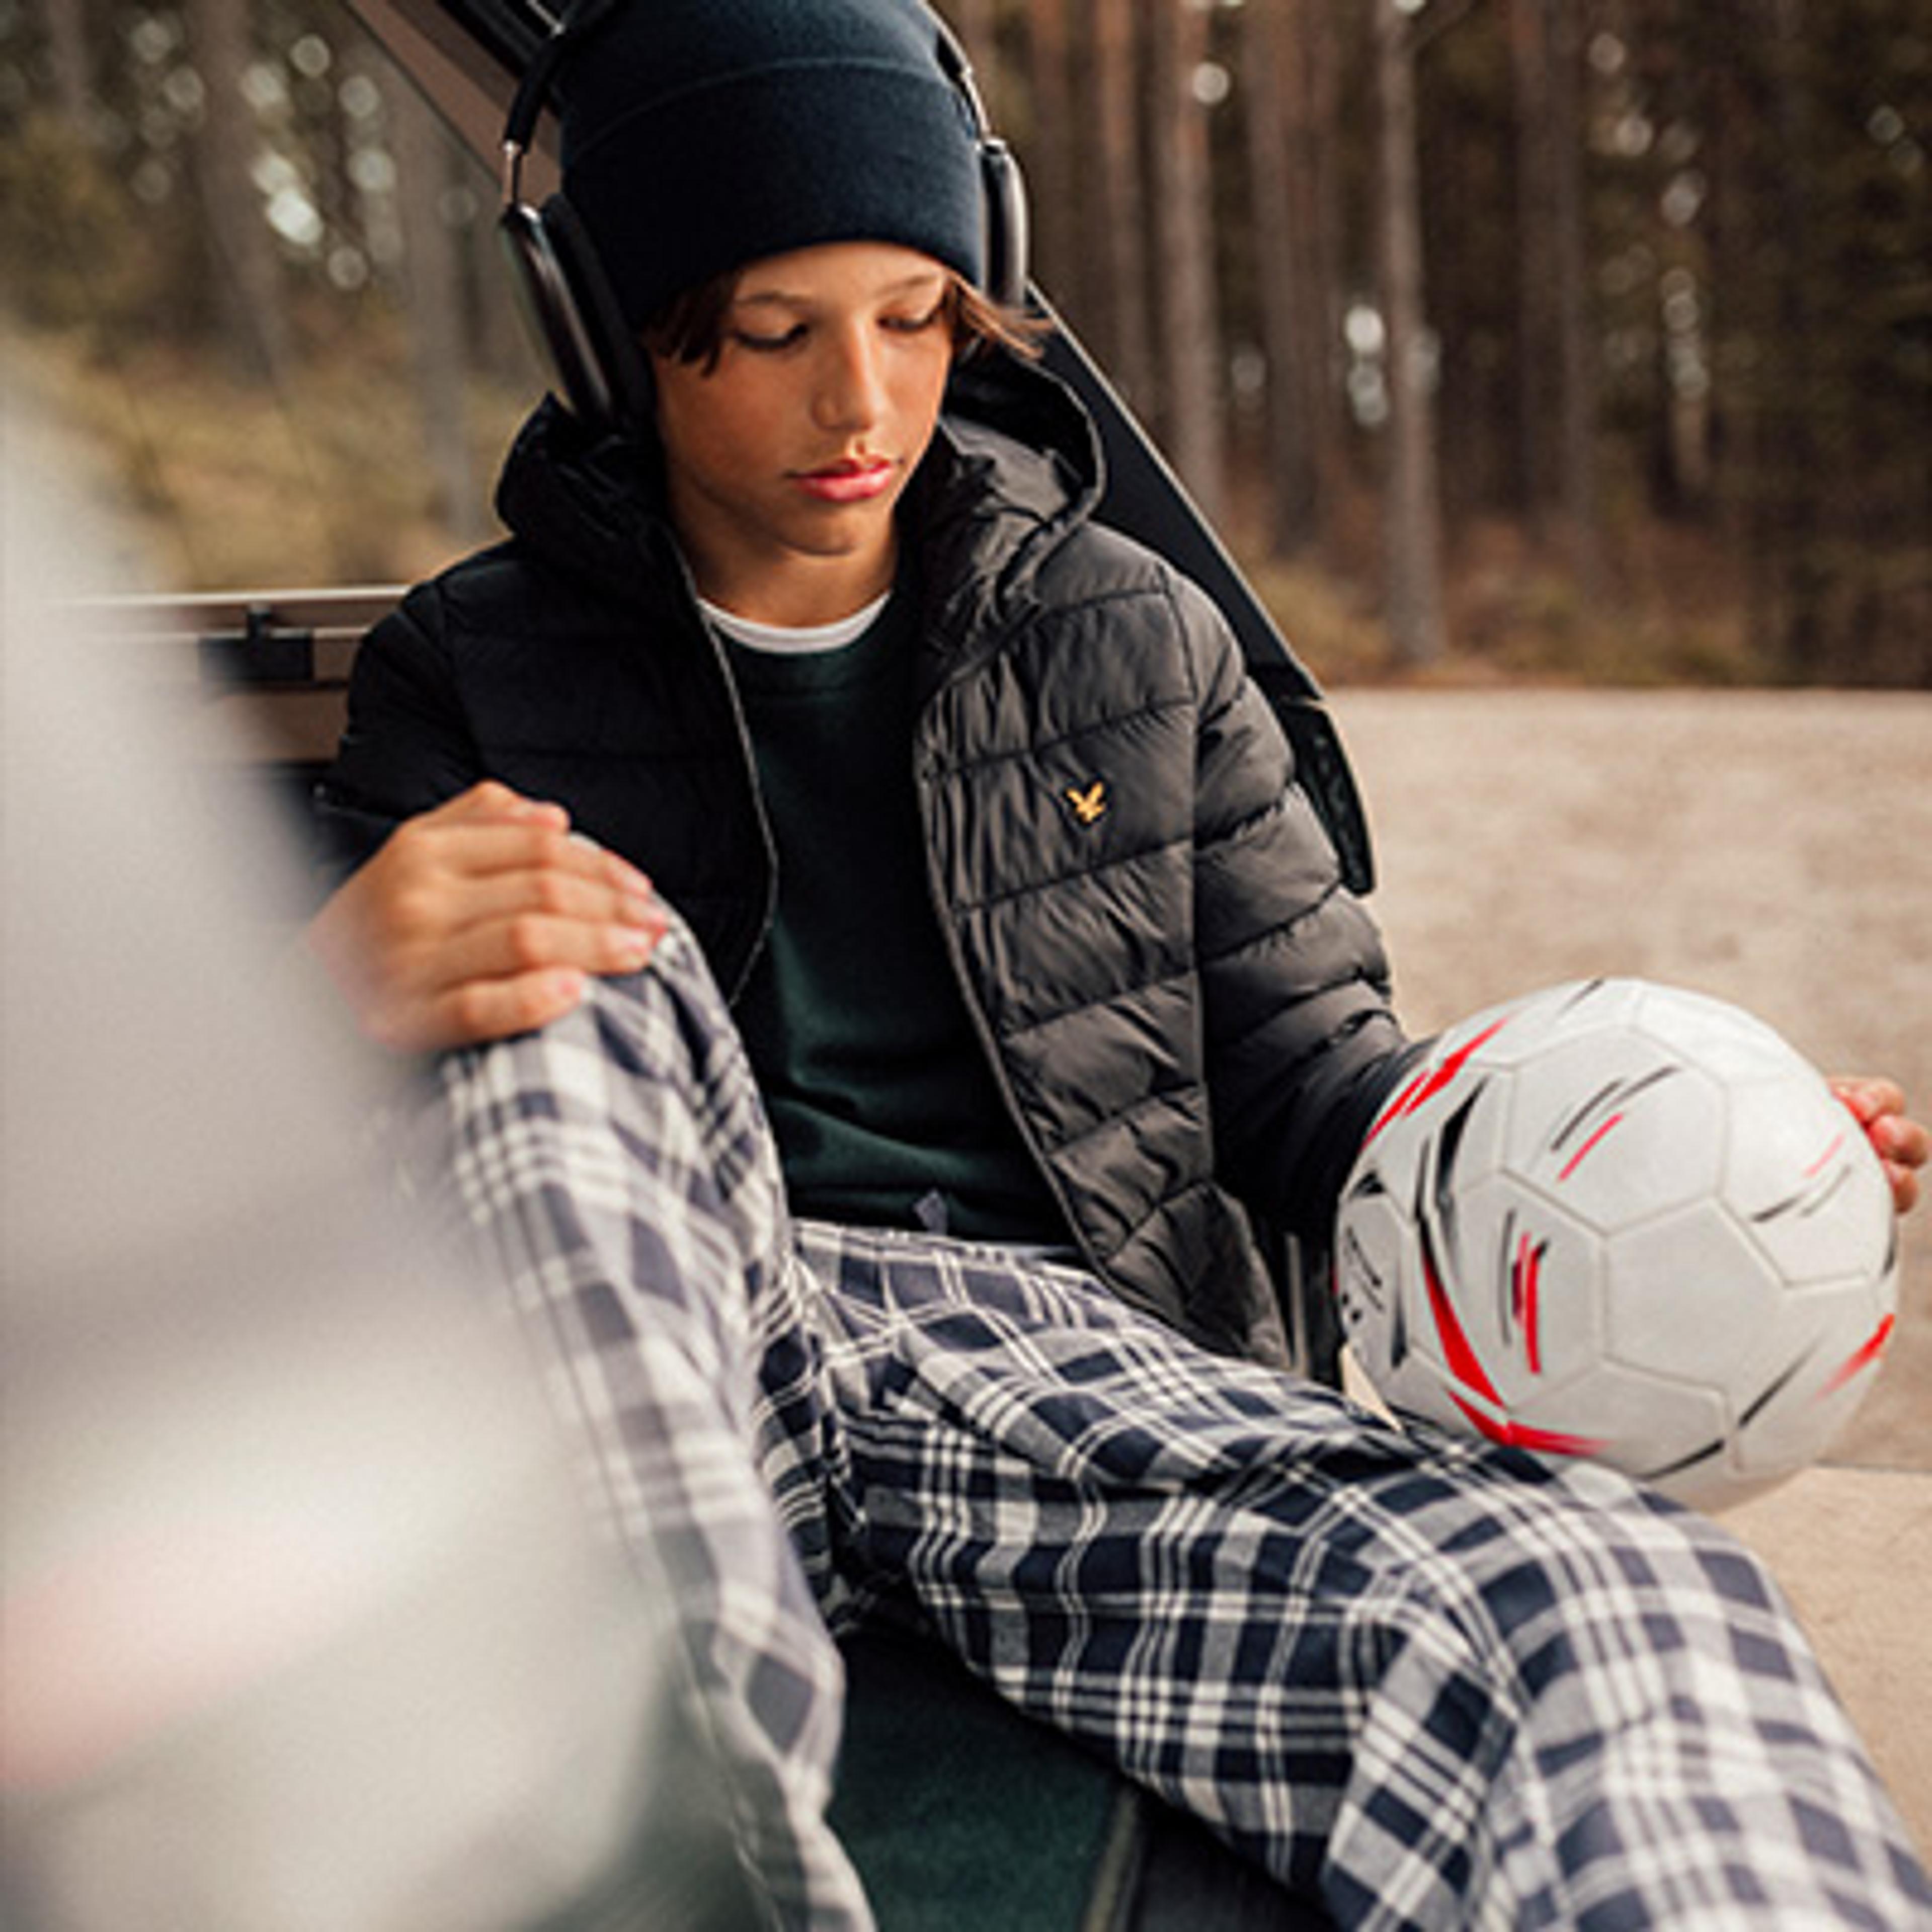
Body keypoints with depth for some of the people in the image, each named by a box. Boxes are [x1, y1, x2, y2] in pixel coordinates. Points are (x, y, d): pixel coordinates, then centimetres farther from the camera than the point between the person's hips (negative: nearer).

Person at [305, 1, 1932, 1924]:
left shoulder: (1131, 636, 13)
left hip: (1078, 1350, 0)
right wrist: (343, 992, -25)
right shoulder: (479, 668, 9)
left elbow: (1302, 1061, 12)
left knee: (1630, 1609, -29)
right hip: (645, 1388, 1)